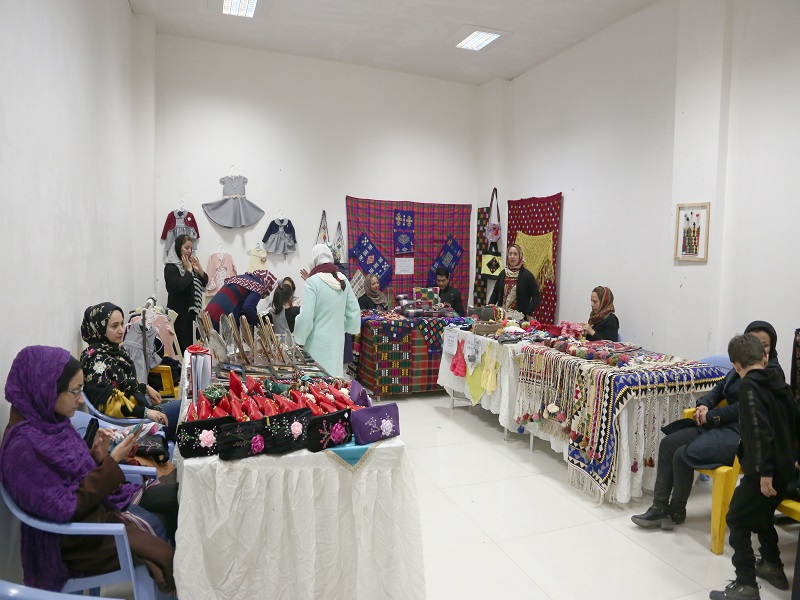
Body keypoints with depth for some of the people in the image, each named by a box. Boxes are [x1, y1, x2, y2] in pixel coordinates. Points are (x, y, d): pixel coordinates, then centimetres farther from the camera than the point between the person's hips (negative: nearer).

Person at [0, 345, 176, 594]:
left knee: (174, 495, 3)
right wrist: (112, 462, -22)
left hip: (97, 502, 8)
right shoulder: (24, 447, -26)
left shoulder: (49, 421, -1)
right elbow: (66, 510, -24)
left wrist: (97, 454, -9)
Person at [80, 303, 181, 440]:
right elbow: (108, 403, -28)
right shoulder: (97, 360, -21)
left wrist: (145, 388, 13)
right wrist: (145, 412, -29)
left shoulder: (113, 349, 6)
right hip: (128, 420, -10)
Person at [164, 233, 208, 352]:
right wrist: (188, 270, -12)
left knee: (192, 341, 6)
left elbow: (205, 282, 13)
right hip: (179, 312, -7)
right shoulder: (171, 267, -7)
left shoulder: (190, 263, 14)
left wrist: (199, 270, -4)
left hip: (192, 310, 7)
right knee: (182, 343, -10)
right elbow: (179, 286, -22)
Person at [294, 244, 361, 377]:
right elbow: (354, 311, 8)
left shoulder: (313, 281, -14)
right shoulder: (343, 280, 4)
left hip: (318, 341, -5)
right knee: (333, 374, 13)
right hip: (337, 339, 6)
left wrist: (299, 340, -3)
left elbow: (306, 317, -15)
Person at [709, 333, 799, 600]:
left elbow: (759, 430, -25)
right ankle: (773, 566, 41)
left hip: (763, 471, -8)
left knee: (737, 520, 1)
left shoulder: (749, 386, -16)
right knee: (761, 514, 27)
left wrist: (764, 471, -22)